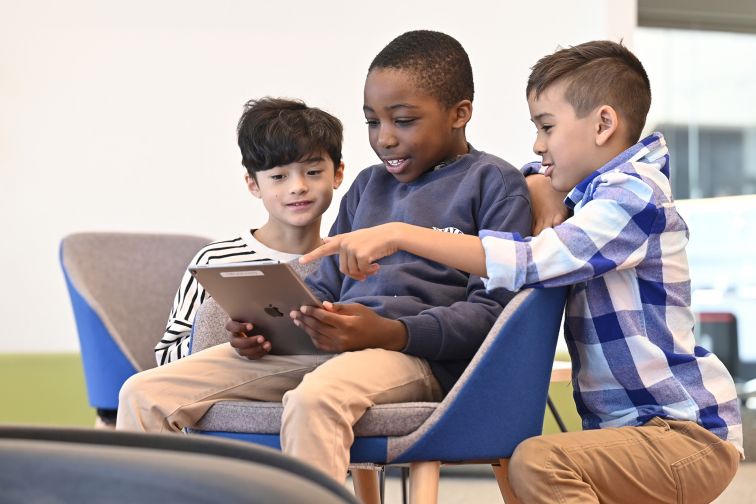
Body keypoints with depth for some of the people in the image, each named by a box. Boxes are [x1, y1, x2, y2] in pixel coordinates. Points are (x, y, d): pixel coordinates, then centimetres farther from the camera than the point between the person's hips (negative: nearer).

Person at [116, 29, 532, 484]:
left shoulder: (495, 183, 4)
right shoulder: (367, 186, 26)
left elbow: (491, 310, -6)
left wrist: (387, 332, -20)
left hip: (416, 352, -7)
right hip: (318, 343, 7)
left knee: (315, 398, -42)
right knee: (144, 394, -8)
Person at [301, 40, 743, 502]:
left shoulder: (633, 194, -14)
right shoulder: (598, 193, 16)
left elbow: (529, 260, -26)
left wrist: (400, 234, -29)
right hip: (634, 424, 10)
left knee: (538, 463, -31)